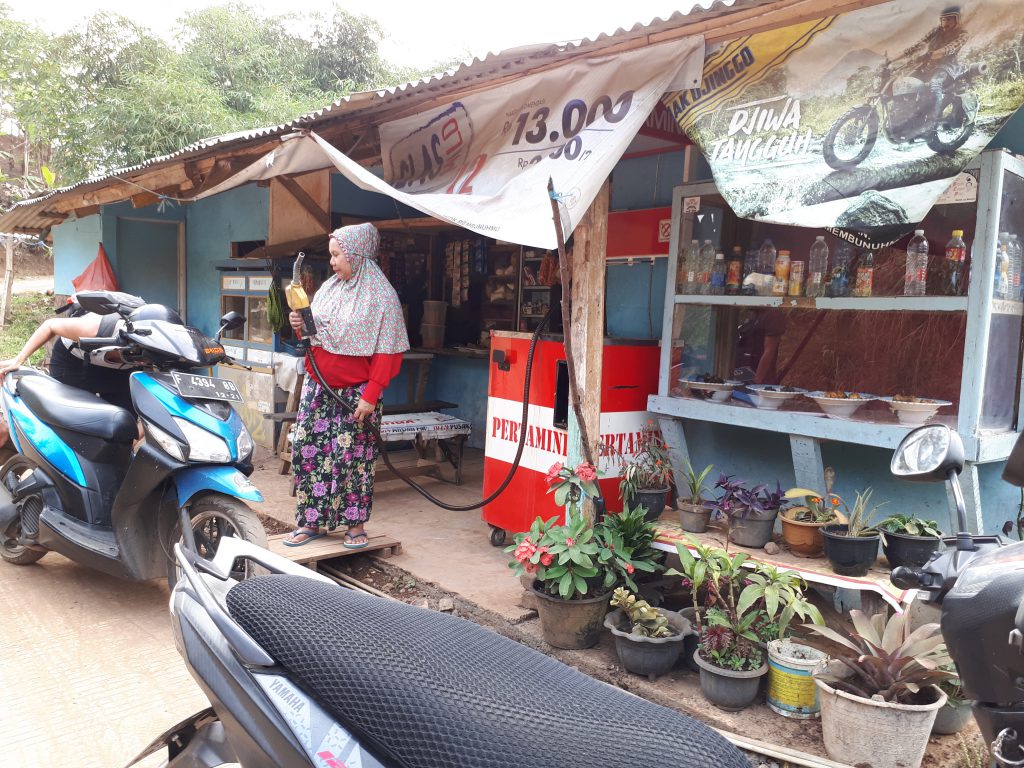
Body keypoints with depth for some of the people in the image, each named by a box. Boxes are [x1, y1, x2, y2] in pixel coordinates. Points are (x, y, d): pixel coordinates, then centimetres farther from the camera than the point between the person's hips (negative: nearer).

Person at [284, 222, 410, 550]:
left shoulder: (380, 294, -8)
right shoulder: (329, 287, 10)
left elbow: (388, 352, -12)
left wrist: (371, 395, -18)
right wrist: (300, 326, -2)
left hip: (354, 392, -6)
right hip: (317, 387, 6)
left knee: (352, 457, -1)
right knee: (307, 450, 5)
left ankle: (355, 525, 14)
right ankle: (311, 521, 18)